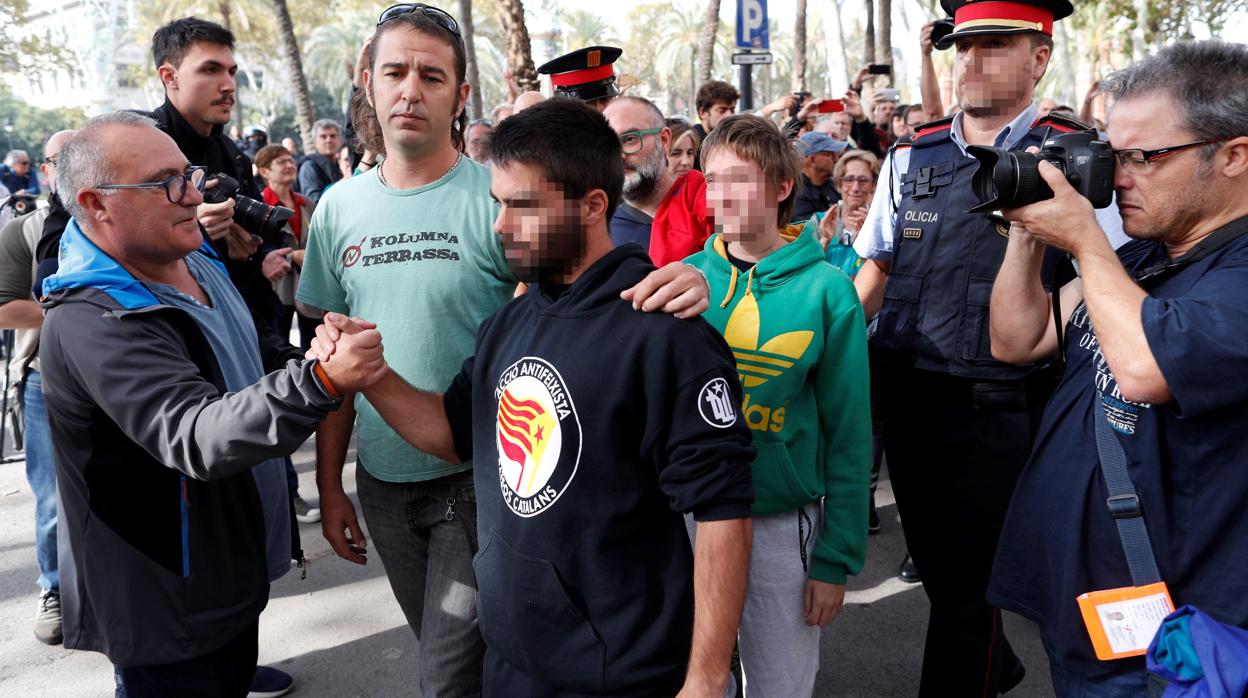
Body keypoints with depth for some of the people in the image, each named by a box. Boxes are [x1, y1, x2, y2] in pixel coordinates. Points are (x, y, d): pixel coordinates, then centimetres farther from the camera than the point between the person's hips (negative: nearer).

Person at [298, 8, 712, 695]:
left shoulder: (499, 196, -13)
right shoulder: (339, 207, 1)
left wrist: (673, 285, -40)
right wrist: (329, 483, 9)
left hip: (482, 479, -4)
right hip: (383, 481, 5)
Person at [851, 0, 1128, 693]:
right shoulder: (911, 157, 8)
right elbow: (874, 270, 13)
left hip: (995, 409, -5)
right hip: (903, 395, 5)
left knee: (966, 579, 3)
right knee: (931, 556, 21)